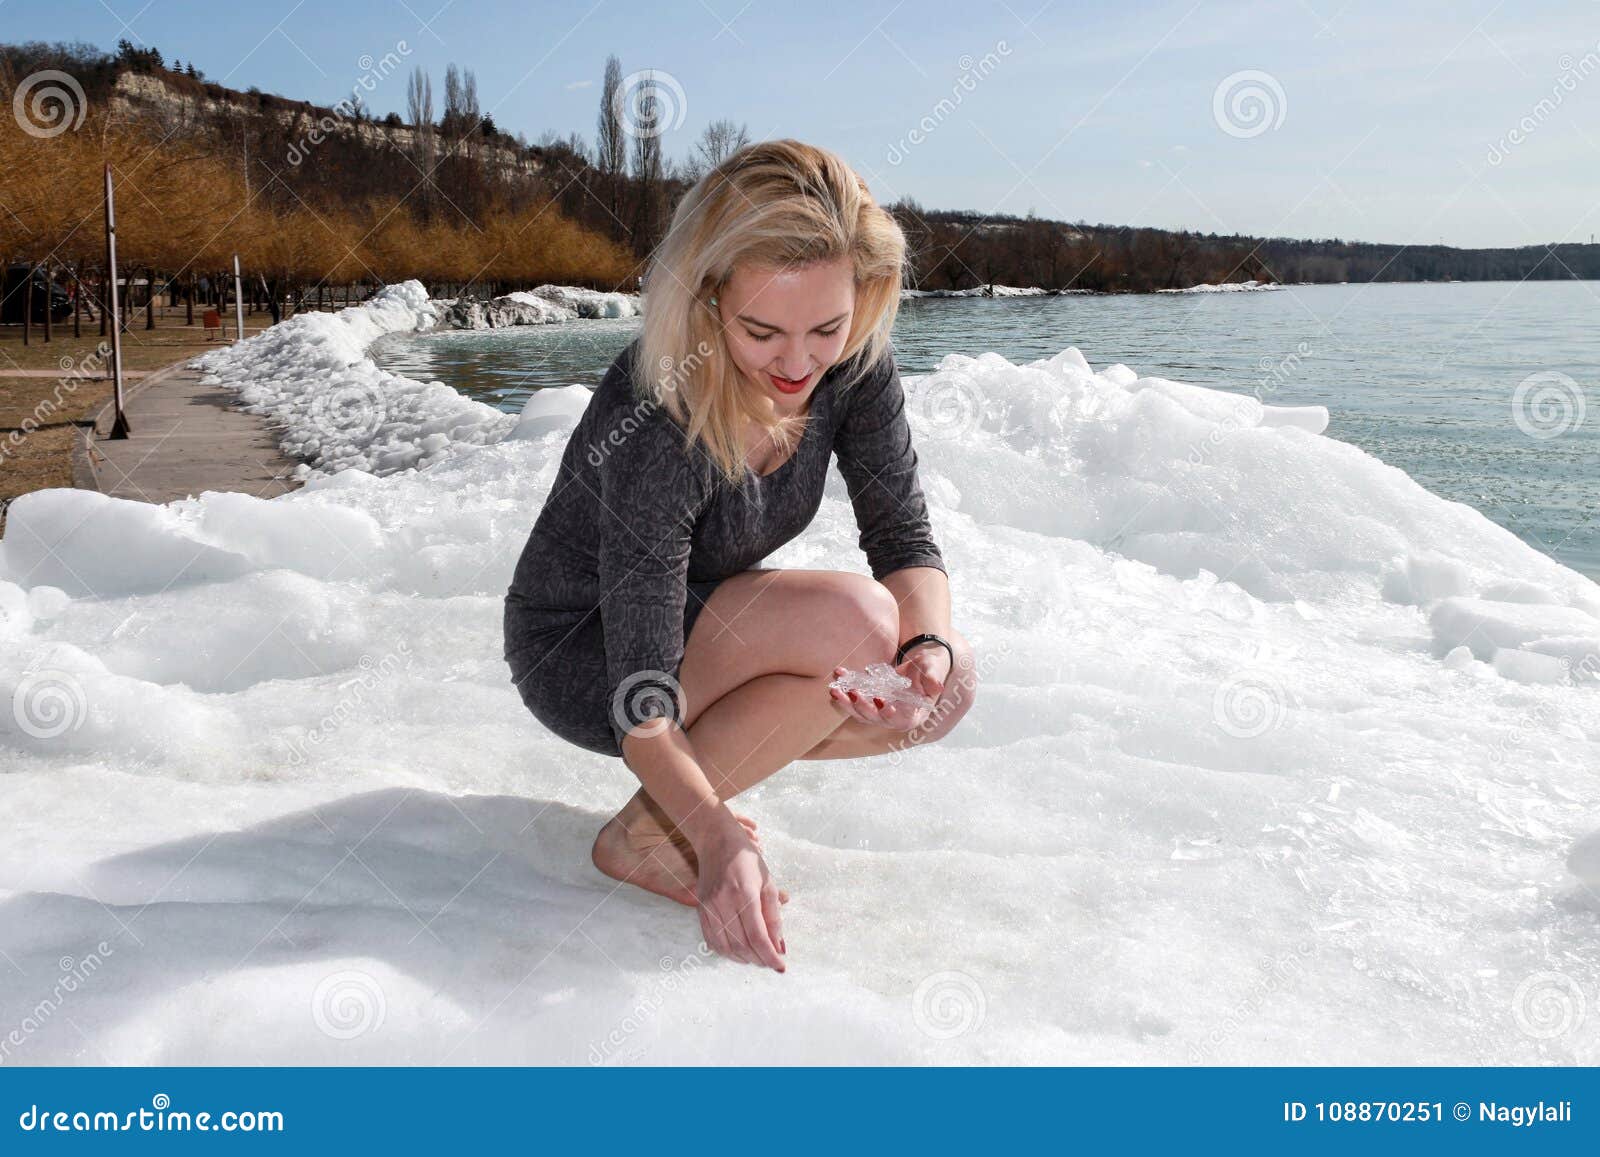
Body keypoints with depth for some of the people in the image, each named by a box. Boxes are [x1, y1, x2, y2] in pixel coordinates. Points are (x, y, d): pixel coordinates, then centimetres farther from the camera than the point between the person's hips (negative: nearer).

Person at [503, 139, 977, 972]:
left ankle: (702, 773, 4)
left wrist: (929, 648, -32)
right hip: (580, 656, -7)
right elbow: (642, 696, -35)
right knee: (857, 620, -31)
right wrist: (720, 841, -49)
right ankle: (643, 834, -13)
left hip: (702, 619, 7)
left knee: (952, 683, -12)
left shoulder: (854, 367, -16)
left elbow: (905, 539, -11)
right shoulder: (658, 424, -35)